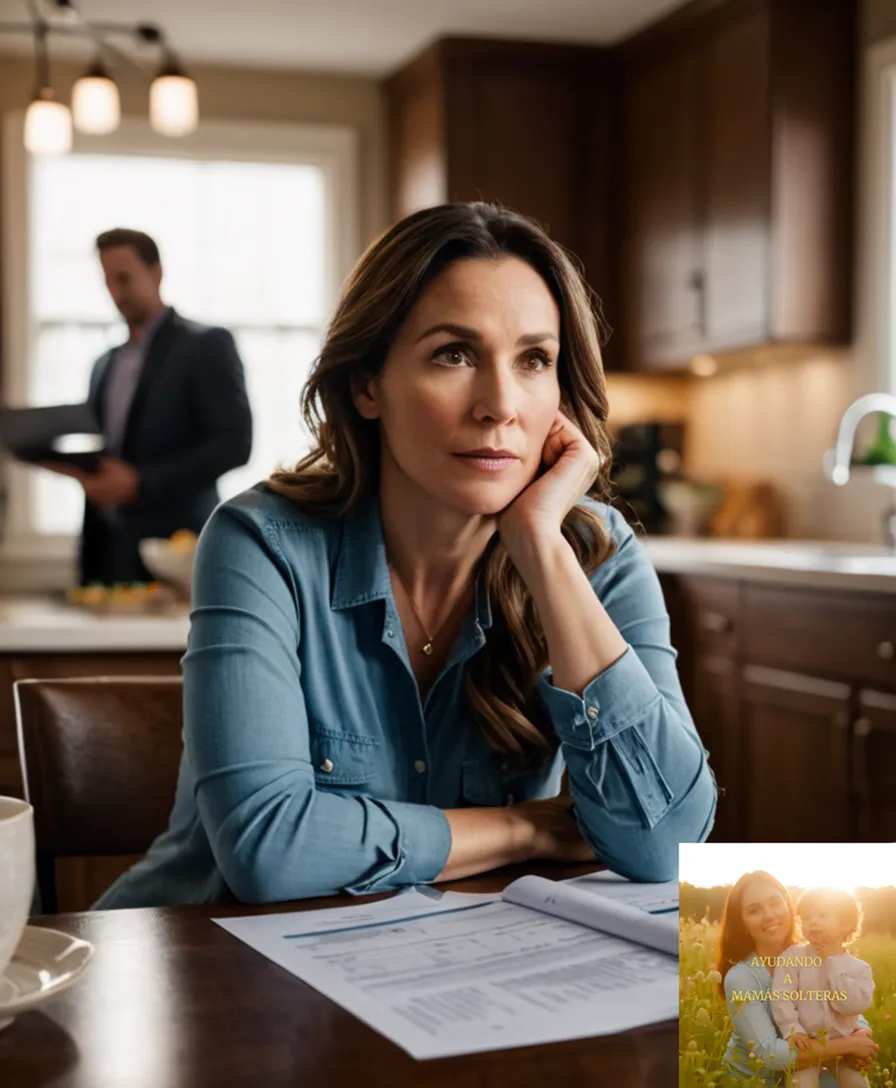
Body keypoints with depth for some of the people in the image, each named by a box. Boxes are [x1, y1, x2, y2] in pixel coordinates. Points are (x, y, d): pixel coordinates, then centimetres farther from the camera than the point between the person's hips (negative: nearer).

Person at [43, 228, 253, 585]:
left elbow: (234, 444, -11)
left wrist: (140, 482, -18)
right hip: (107, 549, 6)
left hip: (173, 550, -6)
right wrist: (74, 463, -1)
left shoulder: (207, 345, -2)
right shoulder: (105, 365, 20)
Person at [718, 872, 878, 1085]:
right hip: (752, 1081, -5)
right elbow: (768, 1053, -27)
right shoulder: (740, 978, -20)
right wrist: (847, 1045, -26)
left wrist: (862, 1035, -22)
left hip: (803, 1074, 5)